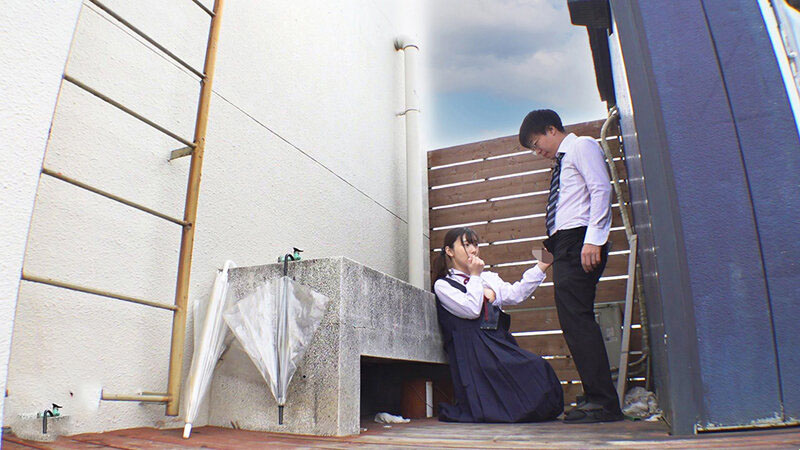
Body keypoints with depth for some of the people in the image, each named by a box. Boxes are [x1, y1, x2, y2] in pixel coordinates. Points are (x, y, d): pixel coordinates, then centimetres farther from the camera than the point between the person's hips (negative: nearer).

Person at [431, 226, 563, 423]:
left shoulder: (489, 278, 25)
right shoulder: (443, 285, 6)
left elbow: (515, 294, 9)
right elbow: (472, 310, -8)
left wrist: (541, 266, 2)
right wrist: (475, 276, 2)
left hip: (500, 343, 6)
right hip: (473, 352, -6)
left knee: (538, 366, -23)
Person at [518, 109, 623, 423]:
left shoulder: (582, 146, 4)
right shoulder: (562, 162, 29)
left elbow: (601, 190, -11)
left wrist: (593, 240, -22)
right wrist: (552, 255, 12)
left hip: (578, 240, -9)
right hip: (564, 245, 9)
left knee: (577, 318, -14)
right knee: (573, 321, 6)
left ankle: (603, 402, -11)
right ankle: (595, 397, 11)